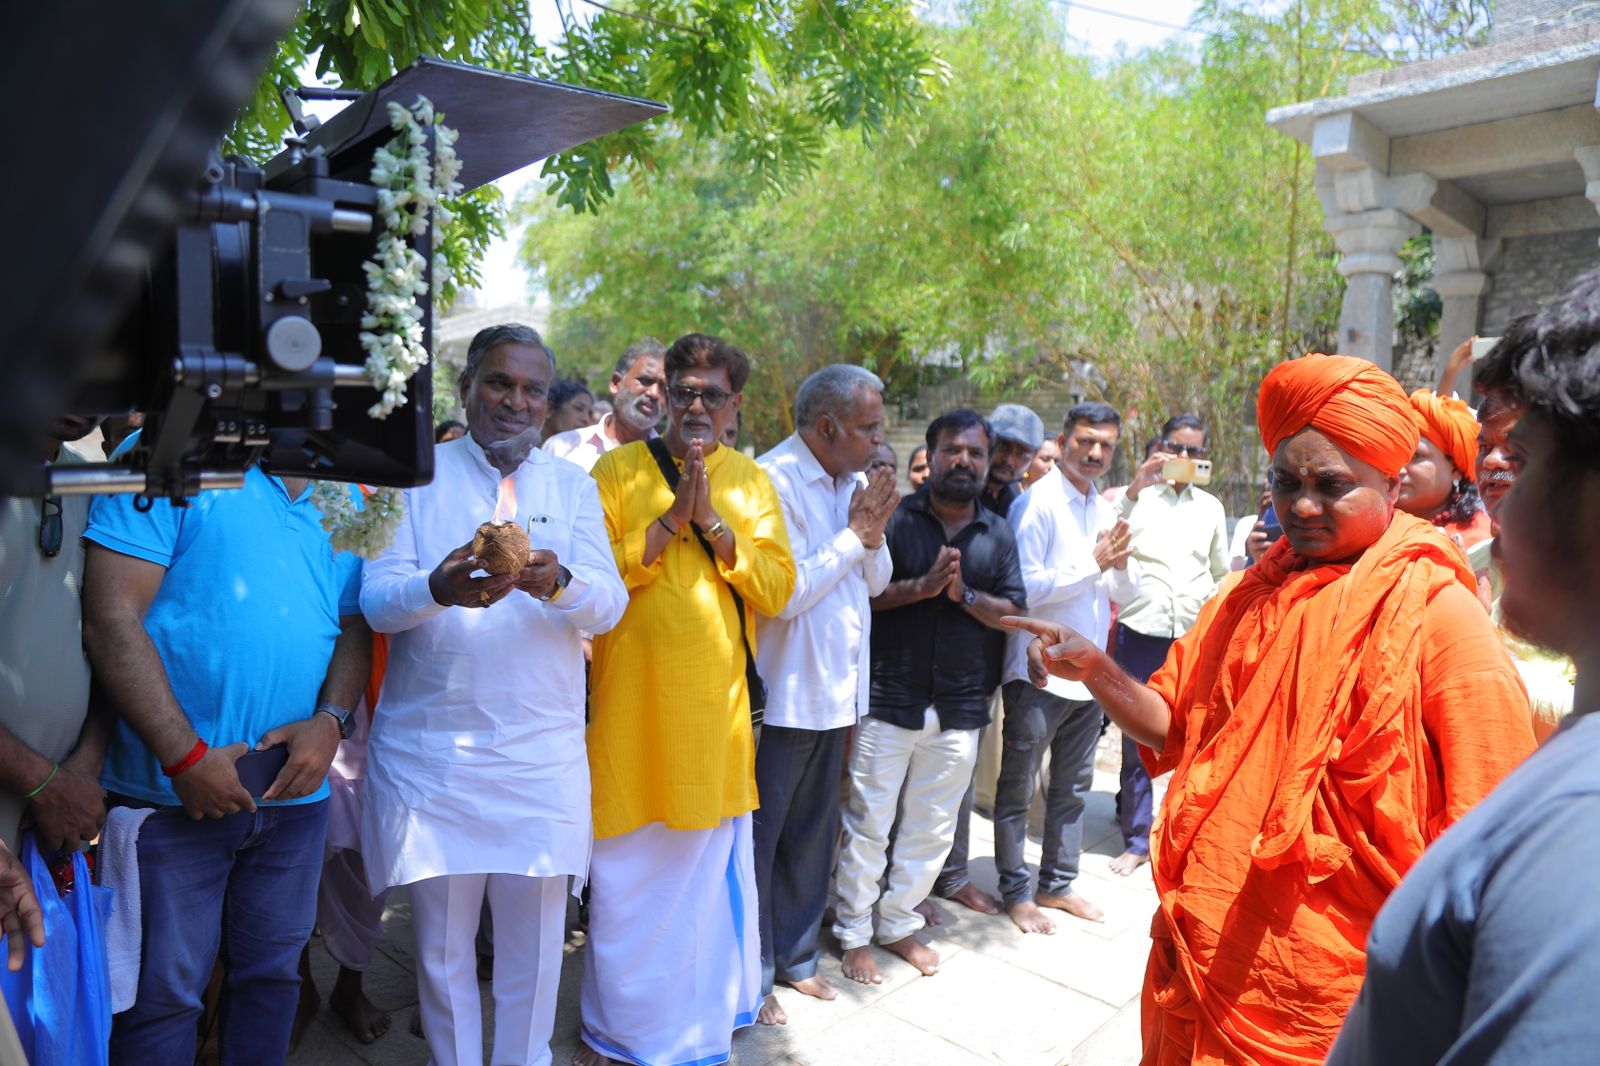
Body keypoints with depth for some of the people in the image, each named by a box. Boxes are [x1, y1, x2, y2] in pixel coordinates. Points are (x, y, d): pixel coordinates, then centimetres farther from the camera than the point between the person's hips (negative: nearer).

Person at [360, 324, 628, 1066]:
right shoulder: (415, 476, 2)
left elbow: (610, 603, -4)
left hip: (543, 752, 1)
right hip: (430, 750, -1)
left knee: (535, 941, 11)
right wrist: (439, 588, -30)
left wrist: (558, 582, -26)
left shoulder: (573, 487, 8)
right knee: (441, 943, 11)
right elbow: (377, 597, -8)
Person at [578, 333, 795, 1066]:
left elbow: (777, 589, -2)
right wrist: (670, 519, -16)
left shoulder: (751, 482, 7)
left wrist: (713, 523, -13)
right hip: (631, 708, -2)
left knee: (710, 870, 13)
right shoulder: (618, 470, -1)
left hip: (716, 707, 3)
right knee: (626, 874, 10)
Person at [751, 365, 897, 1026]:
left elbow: (875, 581, 11)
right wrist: (854, 535, -16)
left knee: (812, 833, 20)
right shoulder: (775, 480, -17)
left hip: (835, 691, 8)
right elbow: (784, 592, -24)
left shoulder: (854, 482, 6)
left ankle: (795, 956, 37)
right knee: (760, 836, 7)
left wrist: (872, 532, -8)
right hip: (782, 695, -8)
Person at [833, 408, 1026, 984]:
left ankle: (899, 922, 32)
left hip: (959, 710, 4)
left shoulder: (998, 535, 9)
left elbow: (1015, 612, 3)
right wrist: (921, 586, -20)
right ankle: (854, 932, 21)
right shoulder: (895, 518, -2)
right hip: (888, 702, -3)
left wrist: (964, 593, -13)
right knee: (868, 823, 5)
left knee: (933, 828, 14)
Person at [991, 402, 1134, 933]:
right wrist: (1094, 562, -18)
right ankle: (1015, 891, 21)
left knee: (1073, 788, 18)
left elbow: (1125, 593, 12)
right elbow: (1026, 588, -20)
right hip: (1039, 674, -7)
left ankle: (1057, 883, 33)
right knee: (1018, 790, 6)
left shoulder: (1104, 510, 11)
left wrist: (1121, 562, -9)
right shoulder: (1036, 504, -12)